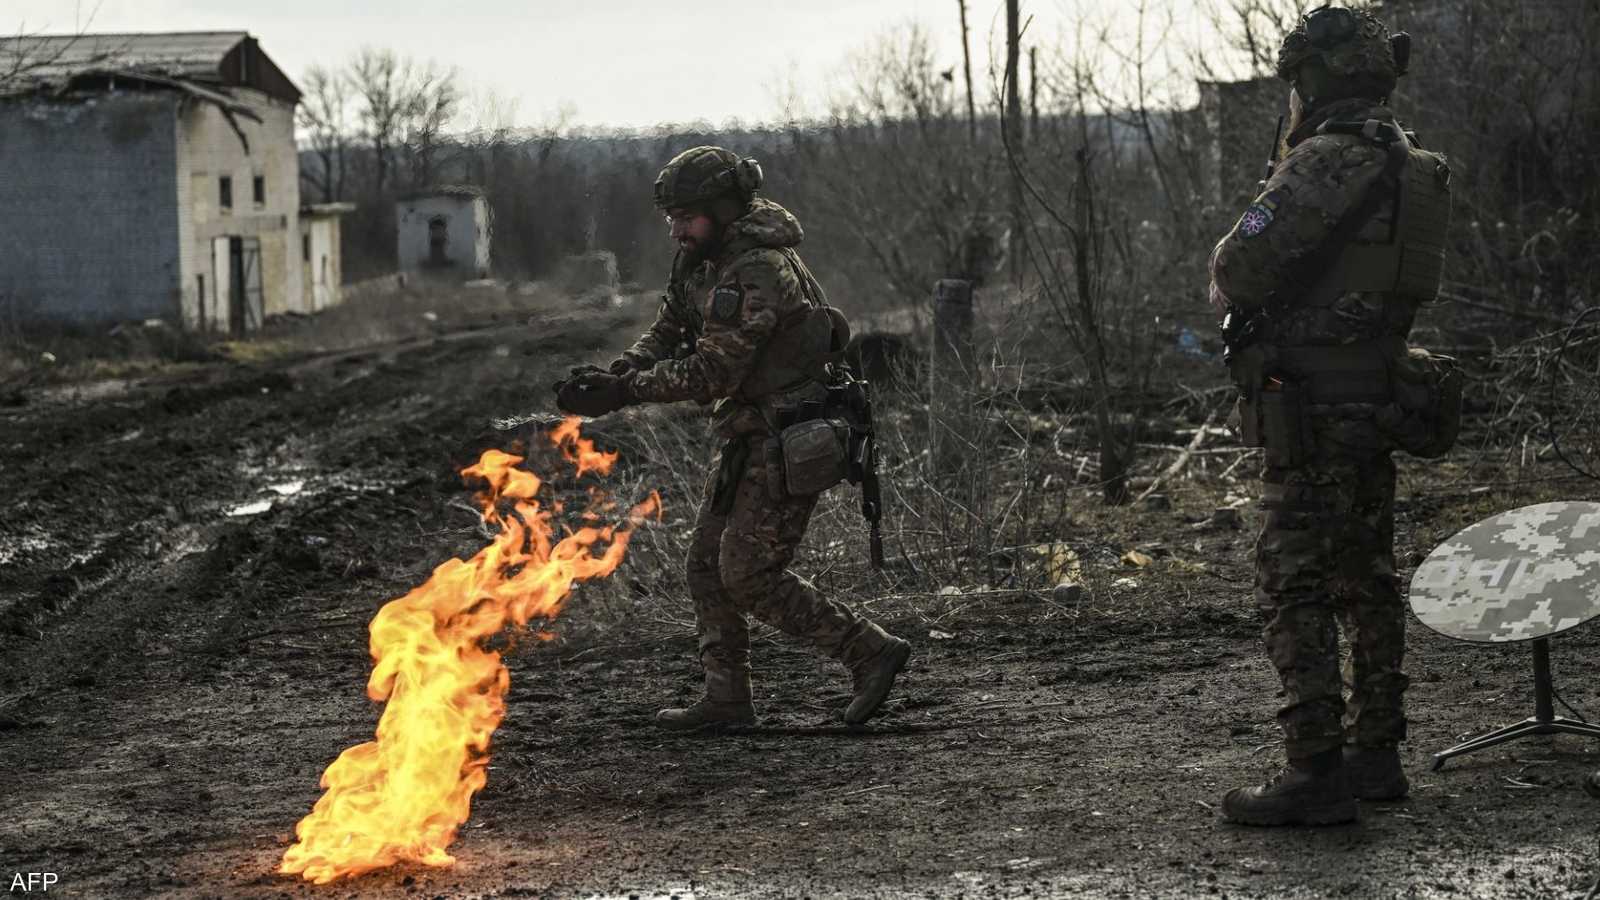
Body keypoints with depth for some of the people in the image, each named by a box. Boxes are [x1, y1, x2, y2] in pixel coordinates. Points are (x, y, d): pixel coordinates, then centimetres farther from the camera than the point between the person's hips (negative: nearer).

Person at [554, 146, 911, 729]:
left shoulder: (759, 271, -24)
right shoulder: (702, 259, 6)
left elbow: (711, 373, -24)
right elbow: (666, 337, 9)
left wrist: (624, 391, -21)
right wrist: (611, 375, -8)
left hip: (790, 439, -10)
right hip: (751, 435, 10)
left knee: (748, 574, -9)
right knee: (707, 564, 9)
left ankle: (871, 653, -1)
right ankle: (726, 700, 16)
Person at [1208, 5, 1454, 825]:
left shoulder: (1326, 162, -17)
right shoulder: (1410, 167, 13)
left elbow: (1239, 269, -18)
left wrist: (1228, 288, 5)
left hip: (1312, 411, -9)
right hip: (1380, 404, 9)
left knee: (1294, 589, -7)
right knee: (1366, 582, 16)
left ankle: (1317, 773, -8)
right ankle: (1375, 753, 23)